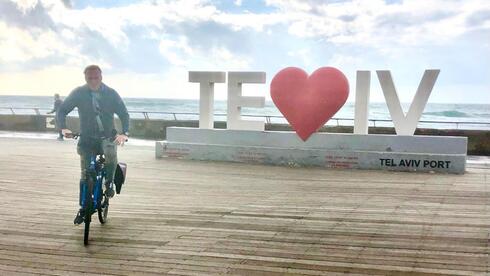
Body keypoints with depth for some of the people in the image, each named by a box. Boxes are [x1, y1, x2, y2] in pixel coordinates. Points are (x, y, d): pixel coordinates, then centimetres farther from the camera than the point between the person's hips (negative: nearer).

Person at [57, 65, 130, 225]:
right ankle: (83, 208, 15)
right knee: (85, 174, 1)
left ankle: (109, 182, -5)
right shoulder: (79, 93, -8)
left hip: (107, 136, -1)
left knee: (111, 153, -33)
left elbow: (124, 114, -8)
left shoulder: (111, 93, -8)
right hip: (87, 137, 1)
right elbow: (62, 110, -3)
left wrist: (124, 133, -26)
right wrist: (63, 128, -22)